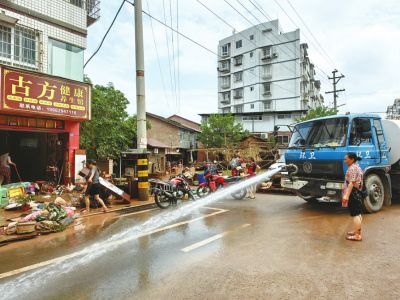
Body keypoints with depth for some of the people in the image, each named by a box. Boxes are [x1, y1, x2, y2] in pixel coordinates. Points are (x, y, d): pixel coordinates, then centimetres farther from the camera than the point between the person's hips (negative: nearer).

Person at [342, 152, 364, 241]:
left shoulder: (352, 168, -17)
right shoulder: (357, 167, 15)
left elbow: (351, 183, -24)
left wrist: (346, 195, -26)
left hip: (353, 193, -11)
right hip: (358, 192, 11)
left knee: (355, 214, -7)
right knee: (358, 213, 18)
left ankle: (357, 235, -3)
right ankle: (357, 231, 29)